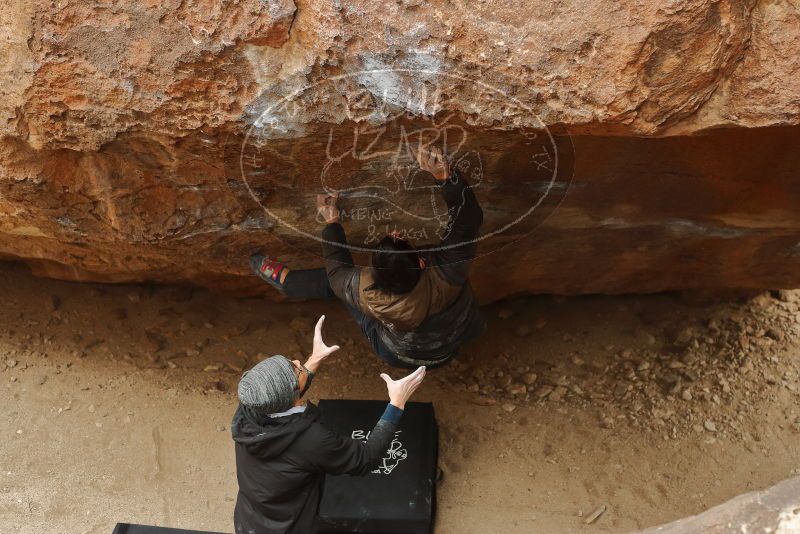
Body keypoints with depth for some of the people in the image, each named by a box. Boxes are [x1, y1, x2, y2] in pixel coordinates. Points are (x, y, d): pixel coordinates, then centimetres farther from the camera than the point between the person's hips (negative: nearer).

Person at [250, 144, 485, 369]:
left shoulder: (366, 291, -37)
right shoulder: (446, 275, -41)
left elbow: (337, 269, -14)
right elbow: (468, 219, -31)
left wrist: (331, 222, -5)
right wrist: (445, 174, -40)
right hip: (447, 351, 2)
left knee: (336, 277, 5)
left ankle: (284, 278, 31)